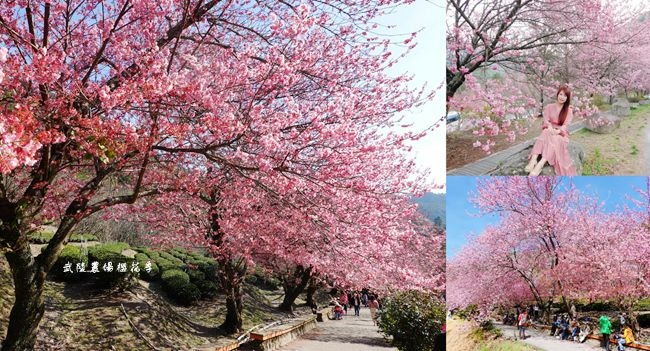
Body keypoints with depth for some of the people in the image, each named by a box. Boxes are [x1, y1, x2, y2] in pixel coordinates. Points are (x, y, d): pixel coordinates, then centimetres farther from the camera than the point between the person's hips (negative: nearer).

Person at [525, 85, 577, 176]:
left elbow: (566, 125, -6)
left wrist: (557, 131, -27)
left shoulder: (569, 110, 5)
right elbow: (546, 120, -3)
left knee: (554, 139, -37)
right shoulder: (549, 107, 9)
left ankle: (540, 165, -58)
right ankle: (533, 160, -56)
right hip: (549, 131, 1)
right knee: (545, 134, -36)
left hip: (561, 134, -1)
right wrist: (550, 129, -24)